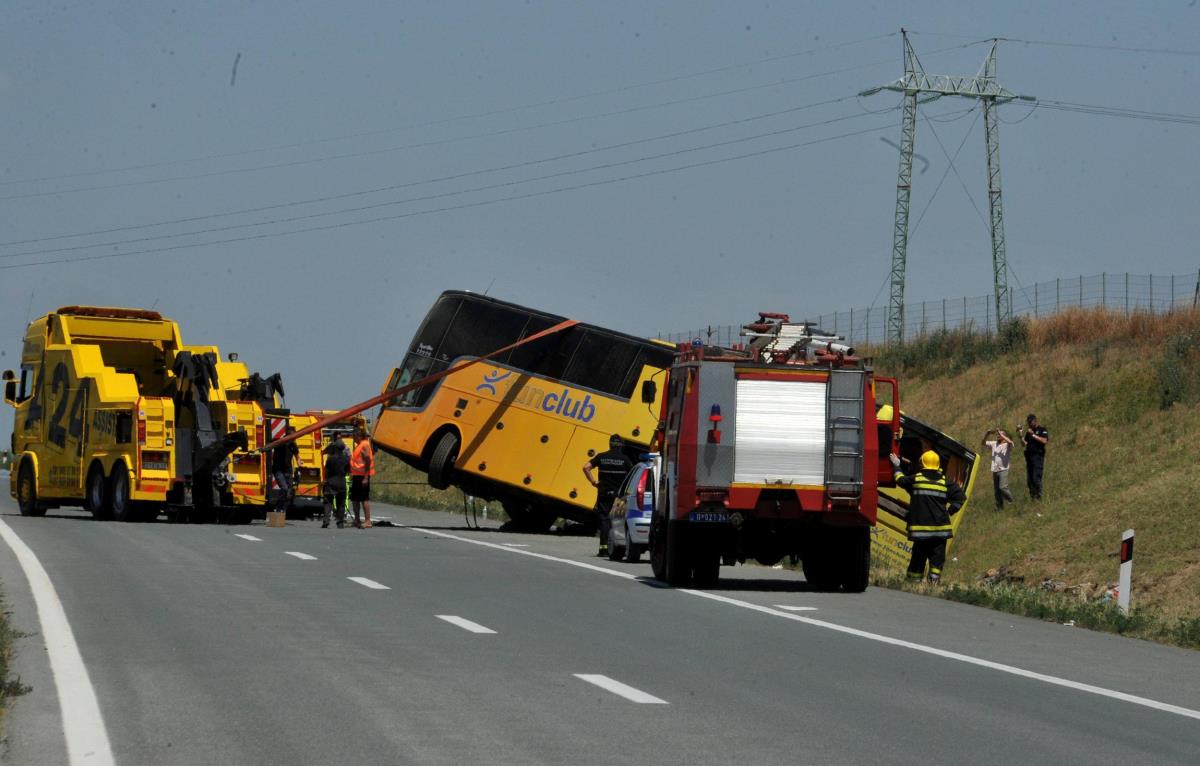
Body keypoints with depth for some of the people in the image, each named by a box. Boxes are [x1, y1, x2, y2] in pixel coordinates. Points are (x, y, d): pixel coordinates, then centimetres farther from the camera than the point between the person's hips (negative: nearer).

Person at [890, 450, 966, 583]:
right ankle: (934, 579, -6)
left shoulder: (915, 479, -2)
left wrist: (897, 467, 34)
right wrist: (950, 511, 5)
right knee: (937, 557, 3)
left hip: (920, 527, 0)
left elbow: (900, 480, 17)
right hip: (940, 528, 0)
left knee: (919, 555, 8)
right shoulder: (945, 482, 0)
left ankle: (914, 579, 8)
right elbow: (960, 496, -1)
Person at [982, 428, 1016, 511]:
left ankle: (1012, 500, 0)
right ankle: (999, 506, 18)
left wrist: (1001, 434, -18)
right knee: (996, 489, 9)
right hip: (995, 470, 6)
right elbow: (984, 443, 17)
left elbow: (1010, 442, -28)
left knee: (1003, 487, -18)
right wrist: (987, 434, 0)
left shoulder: (1007, 445, -6)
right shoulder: (994, 444, 13)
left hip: (1003, 470, -6)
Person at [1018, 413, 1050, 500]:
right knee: (1029, 479, 2)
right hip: (1029, 456, 7)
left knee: (1036, 478, -15)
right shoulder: (1028, 431, 19)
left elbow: (1044, 441, -14)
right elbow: (1025, 443, 16)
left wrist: (1033, 435, -14)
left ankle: (1038, 497, -14)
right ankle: (1032, 496, 5)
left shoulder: (1042, 429, 0)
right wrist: (1021, 435, 2)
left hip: (1038, 456, -7)